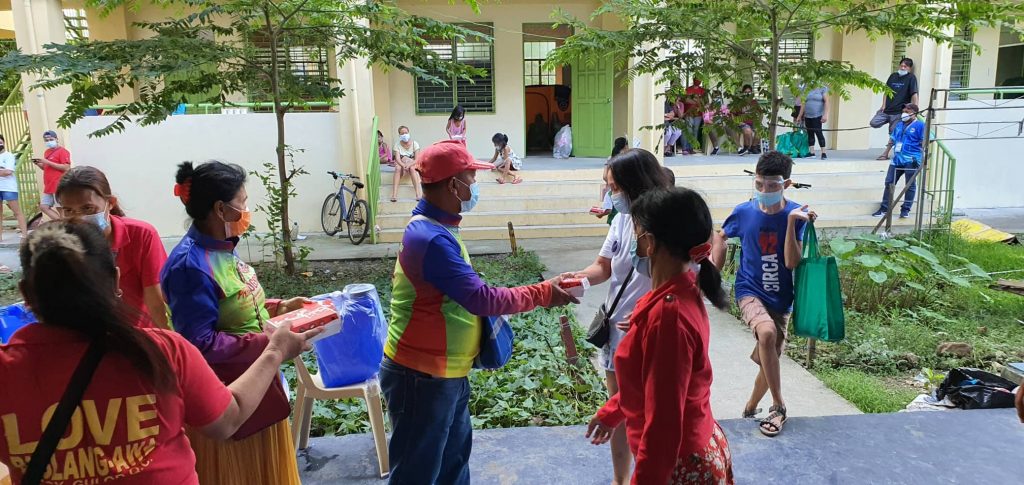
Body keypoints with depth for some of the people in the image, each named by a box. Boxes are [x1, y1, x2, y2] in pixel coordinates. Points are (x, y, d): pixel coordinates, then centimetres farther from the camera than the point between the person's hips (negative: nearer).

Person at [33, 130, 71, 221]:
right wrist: (39, 164, 8)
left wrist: (48, 162, -18)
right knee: (43, 207, 8)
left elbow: (66, 167, -18)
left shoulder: (62, 151, -8)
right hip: (49, 186, 10)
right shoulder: (47, 152, 18)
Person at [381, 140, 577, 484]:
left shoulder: (436, 227, 7)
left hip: (445, 373, 10)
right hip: (421, 377, -10)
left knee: (455, 454, 24)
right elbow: (480, 298, -27)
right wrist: (541, 294, -16)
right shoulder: (431, 238, -27)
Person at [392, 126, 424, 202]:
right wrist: (404, 165, -37)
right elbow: (397, 159, -16)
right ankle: (394, 195, -41)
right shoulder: (397, 145, -2)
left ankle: (419, 193, -40)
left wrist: (409, 165, -33)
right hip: (401, 164, 1)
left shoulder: (414, 144, -5)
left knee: (412, 168, -36)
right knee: (398, 168, -33)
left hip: (413, 165, -1)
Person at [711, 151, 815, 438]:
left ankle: (751, 408, 38)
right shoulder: (744, 212, -9)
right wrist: (715, 271, 7)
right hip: (749, 291, -2)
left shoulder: (796, 214, -10)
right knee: (767, 333, -32)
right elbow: (721, 236, 12)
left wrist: (791, 222, -27)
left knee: (770, 359, 9)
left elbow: (792, 262, -19)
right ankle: (778, 407, -16)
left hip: (780, 298, 2)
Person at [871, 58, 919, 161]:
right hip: (887, 109, 5)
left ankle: (886, 154, 6)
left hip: (898, 112, -5)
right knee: (874, 123, -11)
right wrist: (883, 105, 5)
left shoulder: (911, 78, -4)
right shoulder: (893, 76, 11)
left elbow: (914, 94, -11)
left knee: (893, 134, -1)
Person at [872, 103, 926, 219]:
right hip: (897, 159, 7)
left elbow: (924, 141, -9)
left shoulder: (920, 125, -4)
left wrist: (922, 156, -14)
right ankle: (884, 209, 10)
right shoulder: (899, 125, 17)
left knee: (910, 185, 2)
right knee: (889, 182, 5)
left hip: (911, 160, -7)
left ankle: (905, 210, 7)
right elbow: (893, 140, 25)